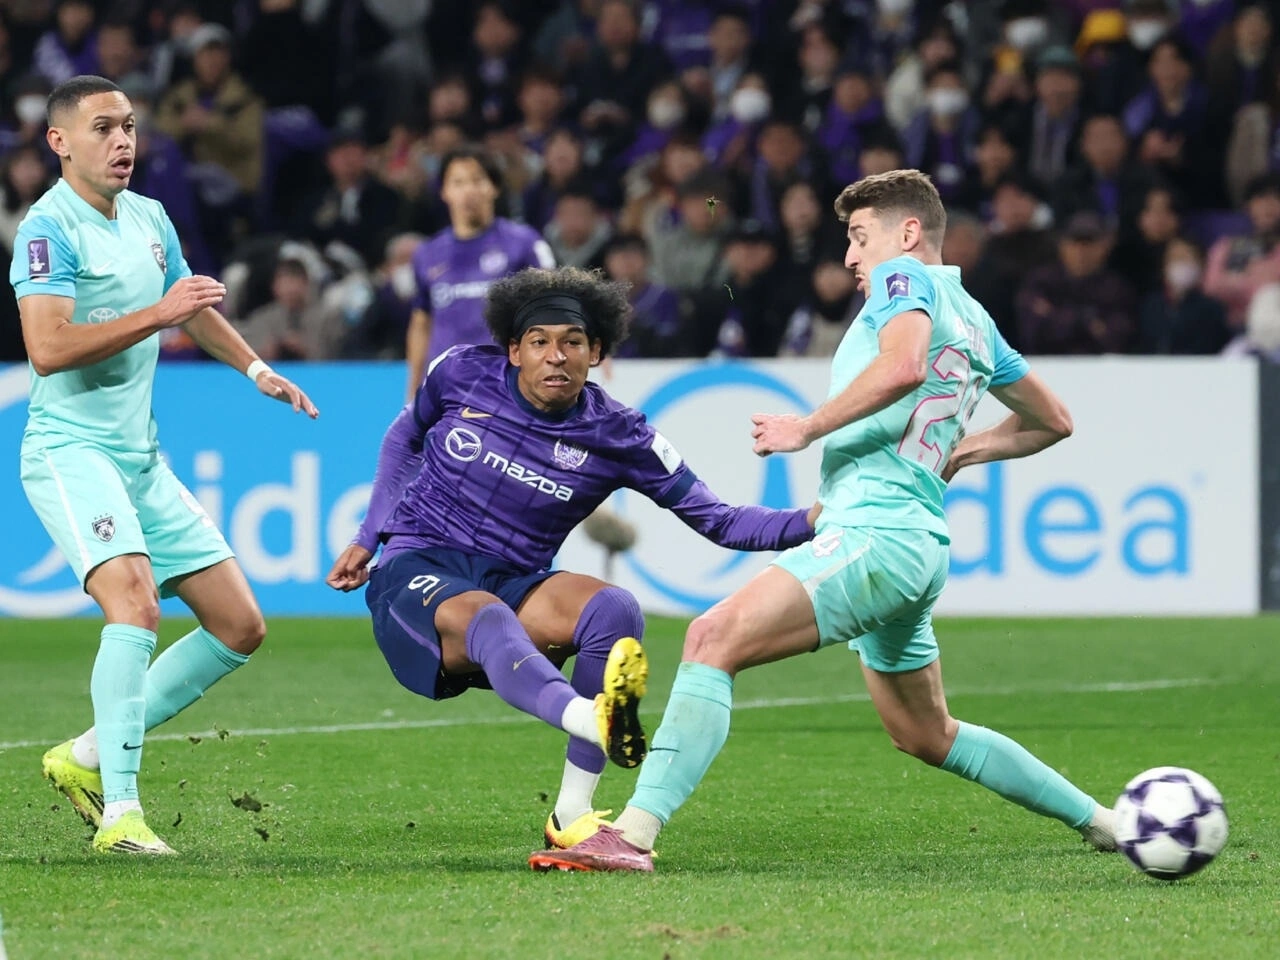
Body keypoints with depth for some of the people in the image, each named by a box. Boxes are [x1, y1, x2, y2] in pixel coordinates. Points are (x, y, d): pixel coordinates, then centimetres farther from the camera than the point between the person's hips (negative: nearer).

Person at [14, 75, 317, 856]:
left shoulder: (149, 219, 12)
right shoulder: (49, 228, -13)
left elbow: (191, 304, 31)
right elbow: (47, 348, -25)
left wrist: (256, 368, 34)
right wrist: (156, 314, -26)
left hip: (141, 459, 9)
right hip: (70, 448, -8)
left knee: (241, 627, 6)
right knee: (136, 598, -30)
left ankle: (88, 757, 14)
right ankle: (119, 812, -30)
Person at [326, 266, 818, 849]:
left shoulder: (618, 437, -6)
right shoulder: (462, 373, -5)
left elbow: (719, 521, -5)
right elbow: (406, 435, 17)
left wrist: (808, 522, -21)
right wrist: (370, 538, 14)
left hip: (514, 585, 2)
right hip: (416, 574, -2)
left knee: (615, 609, -29)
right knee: (492, 620, -38)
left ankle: (571, 817, -26)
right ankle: (597, 720, -72)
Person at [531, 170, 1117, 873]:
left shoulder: (906, 278, -2)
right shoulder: (974, 321, 23)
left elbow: (903, 366, -25)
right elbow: (1052, 421, 34)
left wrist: (807, 428, -19)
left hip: (875, 531, -10)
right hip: (917, 547, 10)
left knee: (716, 637, -23)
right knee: (925, 737, 24)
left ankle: (635, 832, -35)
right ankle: (1098, 820, 31)